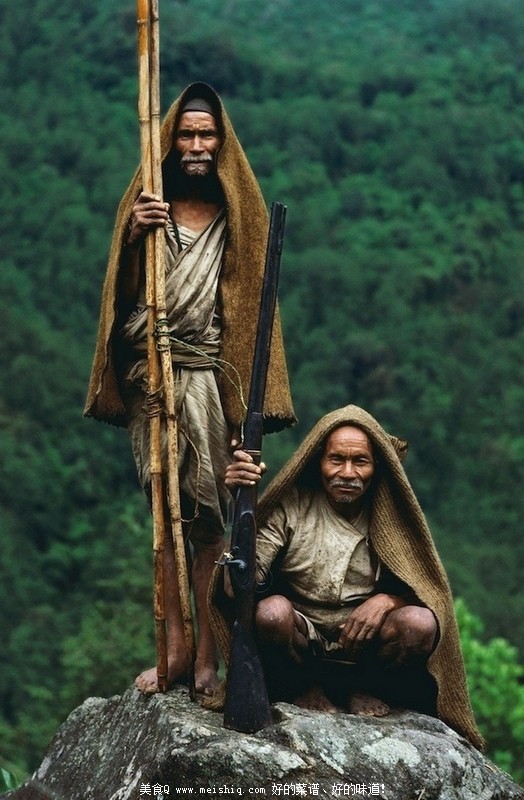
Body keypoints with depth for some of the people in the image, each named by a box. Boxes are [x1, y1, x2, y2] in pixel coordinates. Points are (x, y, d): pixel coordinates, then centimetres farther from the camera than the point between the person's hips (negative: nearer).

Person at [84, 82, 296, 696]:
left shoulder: (239, 214, 9)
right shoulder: (145, 206, 11)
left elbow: (254, 303, 6)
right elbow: (122, 297, 4)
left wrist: (250, 390, -5)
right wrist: (131, 240, -15)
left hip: (214, 379, -1)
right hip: (152, 376, 1)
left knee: (209, 518, -5)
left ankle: (208, 658, -4)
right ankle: (175, 649, 2)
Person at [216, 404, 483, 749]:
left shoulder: (390, 515, 0)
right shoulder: (290, 506, -5)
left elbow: (423, 583, 2)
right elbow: (249, 576, -16)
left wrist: (386, 600, -20)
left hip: (364, 644, 1)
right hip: (302, 640, -1)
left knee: (420, 623, -28)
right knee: (271, 611, -33)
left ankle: (359, 688, 2)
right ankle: (302, 688, 0)